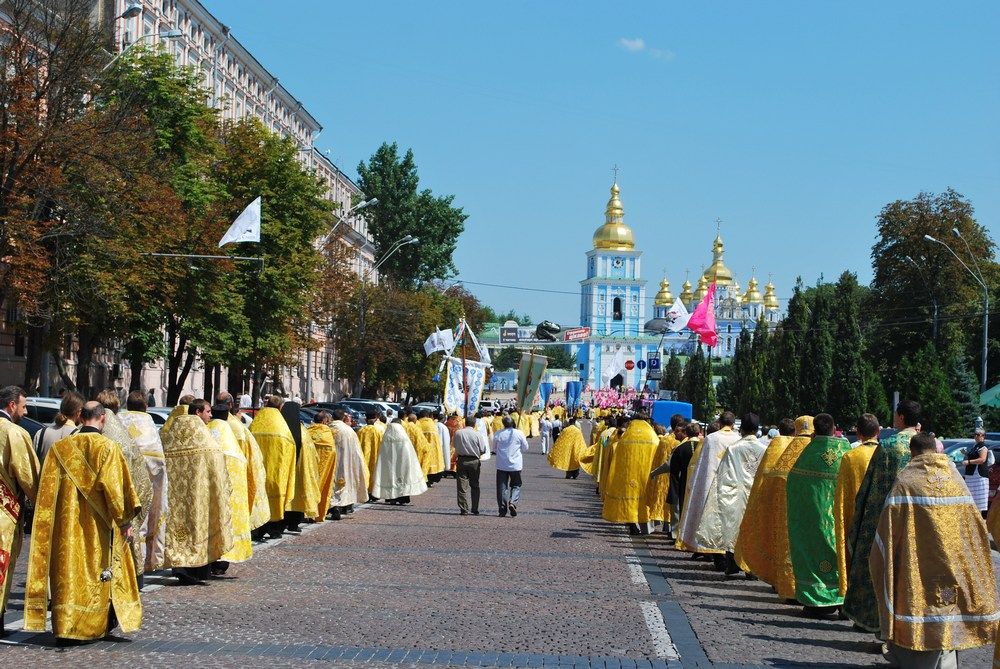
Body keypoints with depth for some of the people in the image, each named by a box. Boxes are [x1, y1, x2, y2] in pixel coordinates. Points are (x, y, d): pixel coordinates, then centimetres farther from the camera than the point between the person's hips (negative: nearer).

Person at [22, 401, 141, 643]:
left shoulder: (60, 447, 1)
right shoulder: (108, 448, -10)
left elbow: (47, 488, 4)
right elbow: (115, 487, -12)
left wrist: (50, 520, 14)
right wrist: (125, 521, -4)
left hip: (67, 524, 2)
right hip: (98, 525, -2)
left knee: (69, 564, 7)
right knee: (97, 567, 10)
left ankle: (65, 624, 5)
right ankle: (97, 623, 16)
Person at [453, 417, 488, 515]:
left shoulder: (458, 433, -4)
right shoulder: (478, 435, -9)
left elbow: (454, 445, 9)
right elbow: (483, 450, -5)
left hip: (462, 460, 0)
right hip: (474, 461, 0)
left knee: (462, 486, 4)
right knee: (475, 486, 12)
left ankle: (463, 510, 1)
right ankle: (475, 510, 12)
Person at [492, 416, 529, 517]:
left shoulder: (498, 434, -4)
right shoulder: (519, 433, -8)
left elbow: (494, 449, 9)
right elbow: (525, 448, 4)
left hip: (501, 465, 1)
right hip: (515, 465, -1)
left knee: (502, 487, 7)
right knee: (516, 485, 12)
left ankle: (502, 509, 4)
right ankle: (513, 502, -11)